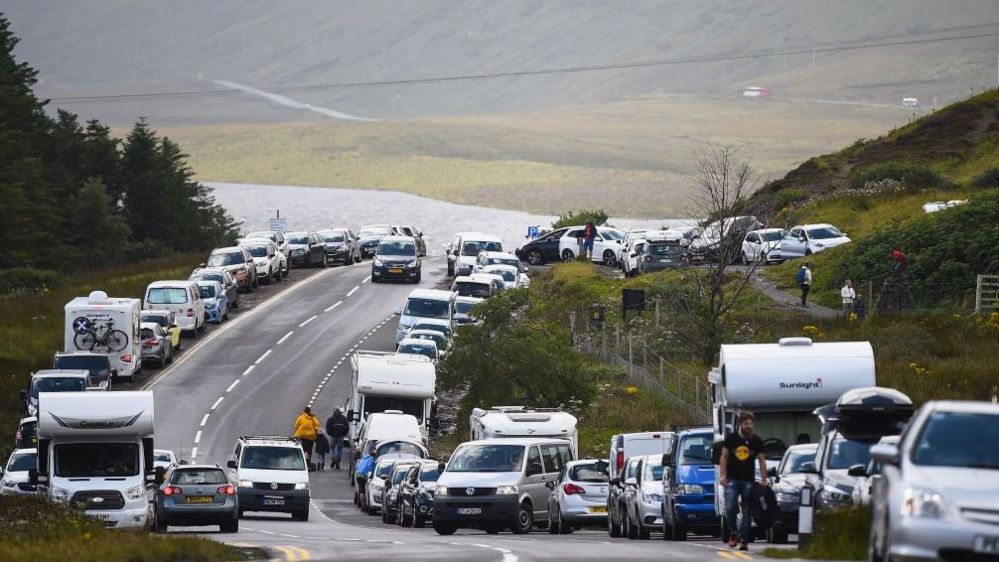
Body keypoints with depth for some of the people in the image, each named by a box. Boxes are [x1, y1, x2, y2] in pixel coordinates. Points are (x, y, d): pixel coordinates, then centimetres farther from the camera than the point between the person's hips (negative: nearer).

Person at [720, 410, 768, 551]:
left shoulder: (757, 441, 4)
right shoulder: (731, 438, 1)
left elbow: (762, 460, 9)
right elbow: (724, 457, 4)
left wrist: (763, 480, 2)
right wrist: (722, 475, -6)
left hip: (748, 480, 1)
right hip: (732, 480, -1)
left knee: (747, 512, -1)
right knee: (730, 508, -16)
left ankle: (744, 541, 2)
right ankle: (732, 533, 5)